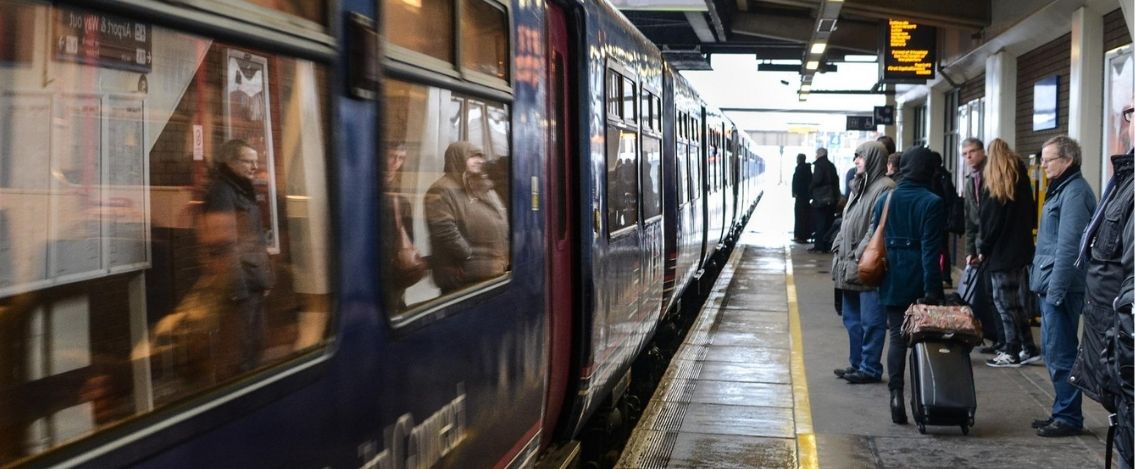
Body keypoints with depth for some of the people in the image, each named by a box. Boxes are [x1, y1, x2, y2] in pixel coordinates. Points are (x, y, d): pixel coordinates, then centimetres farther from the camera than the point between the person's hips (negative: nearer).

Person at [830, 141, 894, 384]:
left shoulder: (884, 188, -13)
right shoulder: (859, 186, 18)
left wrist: (859, 255, -20)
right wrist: (838, 249, 12)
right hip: (850, 266, 10)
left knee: (870, 321, -2)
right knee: (852, 319, 16)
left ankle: (870, 368, 5)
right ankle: (856, 363, 26)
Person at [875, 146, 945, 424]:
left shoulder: (886, 200, 4)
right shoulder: (931, 203, -9)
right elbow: (931, 249, -13)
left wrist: (879, 278, 13)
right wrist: (932, 289, -14)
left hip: (892, 280, 3)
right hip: (919, 281, -3)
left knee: (896, 337, 7)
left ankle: (896, 393, -4)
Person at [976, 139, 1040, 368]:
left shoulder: (993, 185, -9)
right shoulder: (1022, 179, 10)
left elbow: (988, 221, -11)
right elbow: (1031, 215, 15)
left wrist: (983, 250, -3)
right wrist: (1023, 237, 19)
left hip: (1001, 253, -7)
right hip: (1021, 250, 7)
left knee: (1005, 302, -2)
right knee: (1016, 301, 13)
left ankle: (1012, 353, 0)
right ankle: (1028, 349, 15)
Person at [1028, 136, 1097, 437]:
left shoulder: (1074, 192, -14)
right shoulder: (1061, 189, 16)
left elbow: (1068, 247, -20)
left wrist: (1056, 291, -20)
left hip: (1060, 288, -10)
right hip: (1050, 287, 10)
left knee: (1061, 356, -3)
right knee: (1054, 355, 15)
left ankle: (1069, 417, 5)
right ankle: (1062, 413, 23)